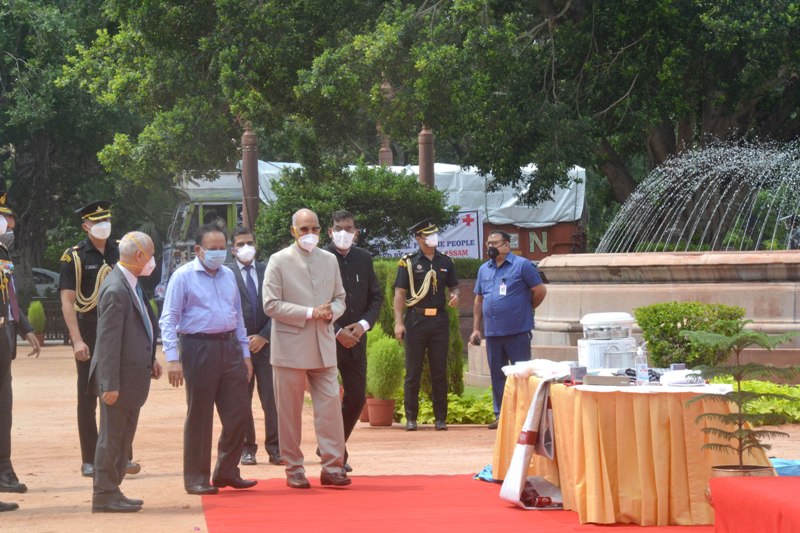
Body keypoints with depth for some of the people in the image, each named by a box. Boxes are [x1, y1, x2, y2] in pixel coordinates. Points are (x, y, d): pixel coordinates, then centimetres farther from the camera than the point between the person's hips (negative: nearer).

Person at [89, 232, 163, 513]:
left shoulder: (131, 284, 10)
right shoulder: (116, 290, -21)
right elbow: (108, 341, -22)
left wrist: (150, 360, 16)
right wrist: (110, 384, -23)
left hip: (134, 373, 10)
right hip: (120, 377, -10)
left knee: (123, 437, 16)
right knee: (112, 437, -2)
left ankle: (111, 491, 24)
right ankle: (104, 495, 5)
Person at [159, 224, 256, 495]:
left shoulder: (229, 275, 14)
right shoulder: (183, 277, -5)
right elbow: (168, 320, -8)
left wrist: (245, 354, 17)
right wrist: (172, 359, -16)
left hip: (230, 348, 6)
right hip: (199, 348, -6)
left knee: (238, 412, 4)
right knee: (199, 417, 1)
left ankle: (227, 472, 19)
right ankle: (196, 478, 11)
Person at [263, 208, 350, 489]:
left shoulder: (329, 260, 13)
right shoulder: (279, 261, -1)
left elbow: (340, 298, 18)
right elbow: (271, 305, -8)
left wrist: (331, 311, -6)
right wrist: (310, 313, -16)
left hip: (324, 347, 4)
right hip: (290, 347, -4)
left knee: (330, 406, -2)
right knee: (290, 412, 2)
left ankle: (333, 467, 3)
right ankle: (294, 470, 10)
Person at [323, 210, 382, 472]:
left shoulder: (364, 258, 8)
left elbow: (376, 296, 12)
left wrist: (364, 324, -5)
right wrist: (337, 332, -14)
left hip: (356, 339, 5)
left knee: (356, 397, 7)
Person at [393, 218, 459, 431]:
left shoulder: (445, 262, 10)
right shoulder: (408, 262, 0)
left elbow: (454, 286, 19)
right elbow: (399, 294, -1)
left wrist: (455, 296, -6)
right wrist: (398, 323, -9)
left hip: (439, 320, 3)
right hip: (415, 320, -3)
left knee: (439, 371, 4)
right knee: (413, 372, 1)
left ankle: (440, 418, 9)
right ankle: (411, 418, 7)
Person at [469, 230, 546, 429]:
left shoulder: (522, 265, -4)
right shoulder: (484, 269, 14)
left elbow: (540, 290, -3)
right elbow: (479, 300, 17)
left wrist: (525, 308, 6)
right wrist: (476, 328, 13)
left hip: (518, 331, -6)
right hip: (492, 331, 6)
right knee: (497, 375, 10)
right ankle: (500, 414, 17)